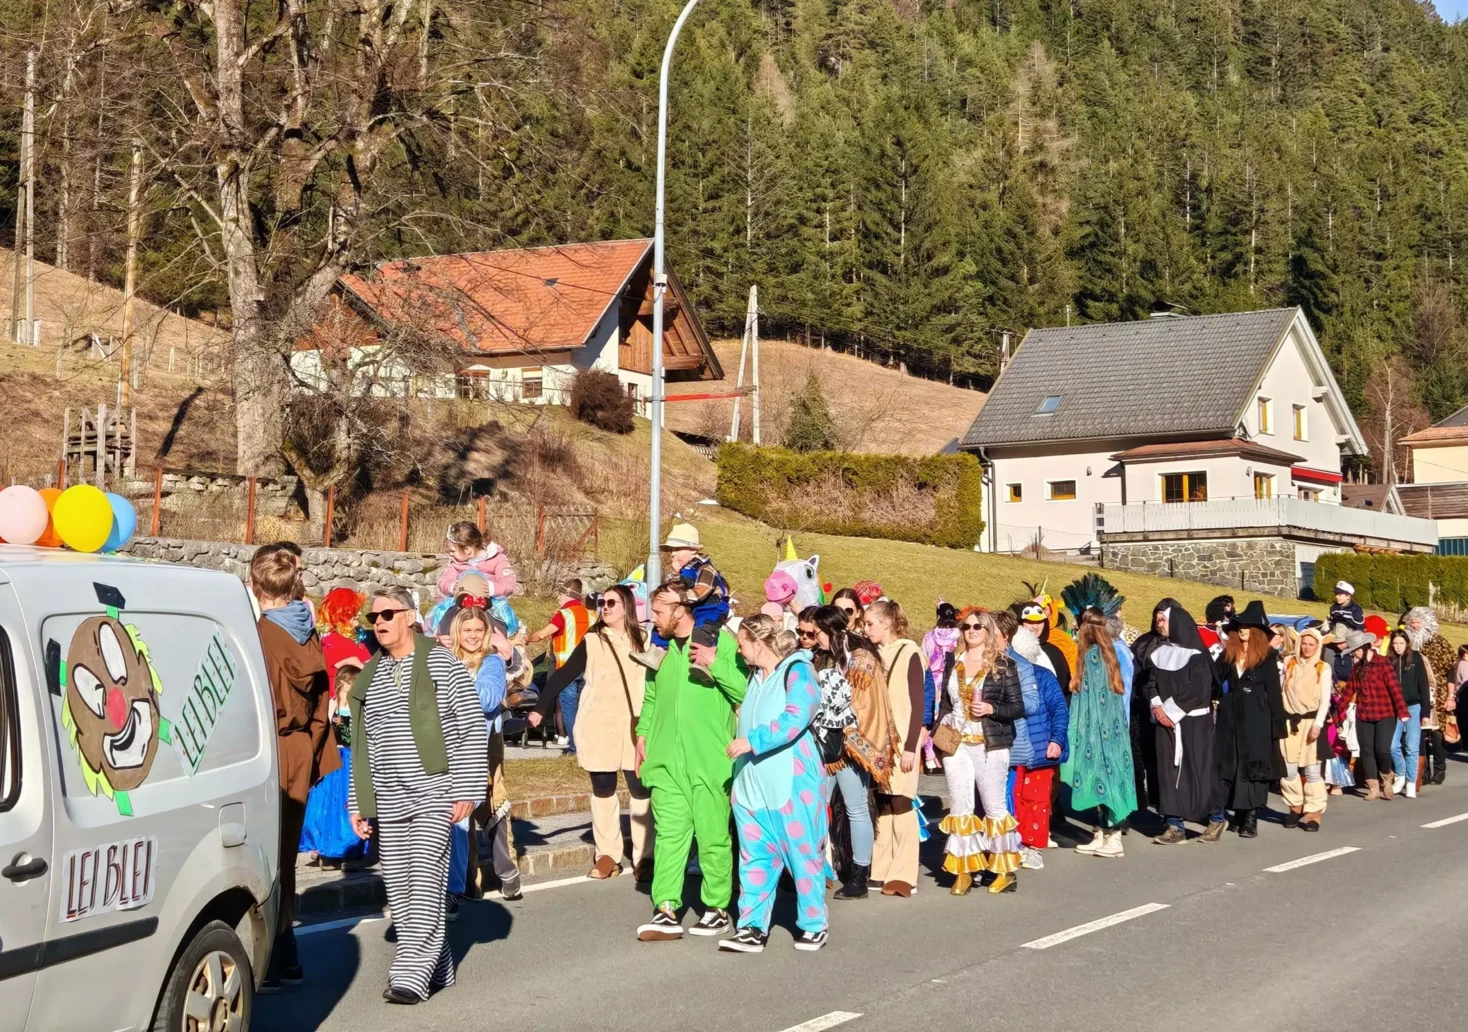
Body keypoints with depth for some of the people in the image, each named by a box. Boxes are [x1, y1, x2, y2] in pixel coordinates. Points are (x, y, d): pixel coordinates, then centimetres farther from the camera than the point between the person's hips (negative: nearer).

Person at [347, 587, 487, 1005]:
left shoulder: (441, 664, -3)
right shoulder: (369, 677, 13)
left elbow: (473, 728, -6)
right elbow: (363, 745, 18)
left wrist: (466, 790, -11)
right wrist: (358, 802, 13)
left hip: (435, 793, -6)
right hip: (389, 800, 6)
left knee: (425, 881, -12)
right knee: (398, 888, 6)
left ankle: (411, 974, -14)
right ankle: (436, 968, 18)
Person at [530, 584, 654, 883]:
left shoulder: (643, 642, 4)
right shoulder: (592, 642, 1)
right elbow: (563, 675, -2)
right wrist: (541, 709, -10)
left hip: (634, 728, 0)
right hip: (599, 729, 0)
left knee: (641, 790, 0)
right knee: (603, 790, 6)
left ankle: (644, 857, 7)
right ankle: (608, 855, 14)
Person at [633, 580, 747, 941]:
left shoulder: (719, 640, -4)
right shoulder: (661, 647, 14)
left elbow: (744, 690, -10)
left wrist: (715, 663, -20)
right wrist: (642, 735, 15)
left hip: (709, 759, -5)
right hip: (666, 759, 5)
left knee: (713, 836, 2)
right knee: (668, 834, -1)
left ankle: (718, 908, 13)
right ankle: (666, 912, -3)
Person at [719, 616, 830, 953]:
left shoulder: (797, 672, -10)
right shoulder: (754, 676, 16)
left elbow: (795, 719, -23)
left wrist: (752, 741, -23)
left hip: (791, 782, -8)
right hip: (752, 782, 8)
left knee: (803, 854, 1)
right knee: (754, 858, 4)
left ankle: (813, 925, 12)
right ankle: (753, 928, 5)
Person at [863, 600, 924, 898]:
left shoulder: (909, 653, -5)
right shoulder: (873, 654, 11)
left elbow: (917, 704, -8)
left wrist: (910, 746, -13)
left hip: (901, 741, -5)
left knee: (900, 803, -7)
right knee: (882, 805, 5)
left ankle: (902, 874, -4)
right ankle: (881, 870, 10)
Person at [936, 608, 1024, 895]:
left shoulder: (1003, 665, -1)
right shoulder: (953, 664, 11)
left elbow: (1018, 707, -2)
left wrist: (991, 708, -17)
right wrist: (939, 732, 7)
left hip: (990, 745, -4)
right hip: (956, 744, 4)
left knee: (994, 806, 1)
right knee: (959, 807, 2)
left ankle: (1006, 869, 12)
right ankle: (964, 871, 8)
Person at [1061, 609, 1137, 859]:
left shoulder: (1091, 655, -13)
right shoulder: (1106, 653, 11)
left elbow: (1094, 698, -13)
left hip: (1097, 729, -8)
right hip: (1110, 729, 8)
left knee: (1102, 774, -5)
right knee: (1104, 775, 9)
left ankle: (1113, 839, -3)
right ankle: (1102, 835, 12)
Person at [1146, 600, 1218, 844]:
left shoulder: (1195, 652, -6)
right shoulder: (1157, 652, 10)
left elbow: (1197, 688, -11)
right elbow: (1150, 681, 7)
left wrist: (1172, 711, -13)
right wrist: (1157, 707, -9)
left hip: (1193, 720, -5)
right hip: (1165, 720, 5)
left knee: (1197, 769, -2)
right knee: (1169, 770, 0)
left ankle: (1217, 817, 15)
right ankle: (1175, 825, 1)